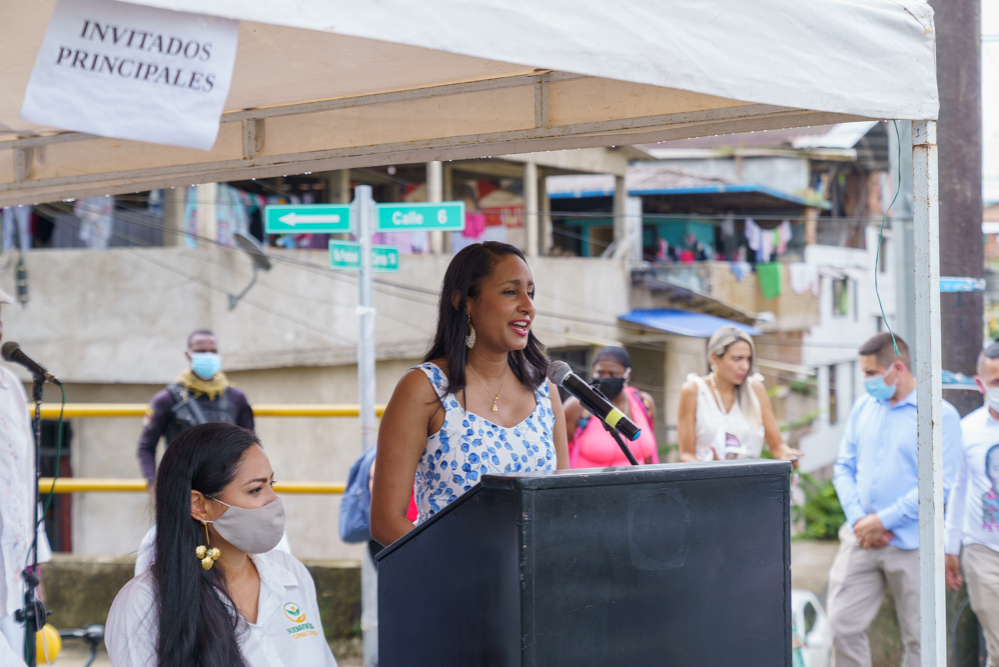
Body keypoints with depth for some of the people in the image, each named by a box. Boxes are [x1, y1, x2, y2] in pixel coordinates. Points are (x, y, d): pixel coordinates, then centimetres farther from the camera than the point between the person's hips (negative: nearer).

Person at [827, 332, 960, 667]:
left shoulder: (941, 415, -8)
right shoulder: (863, 407, 10)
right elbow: (844, 467, 11)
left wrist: (883, 521, -14)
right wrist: (858, 519, -5)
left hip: (910, 546, -5)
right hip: (860, 540, 5)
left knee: (918, 638, 4)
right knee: (843, 625, 1)